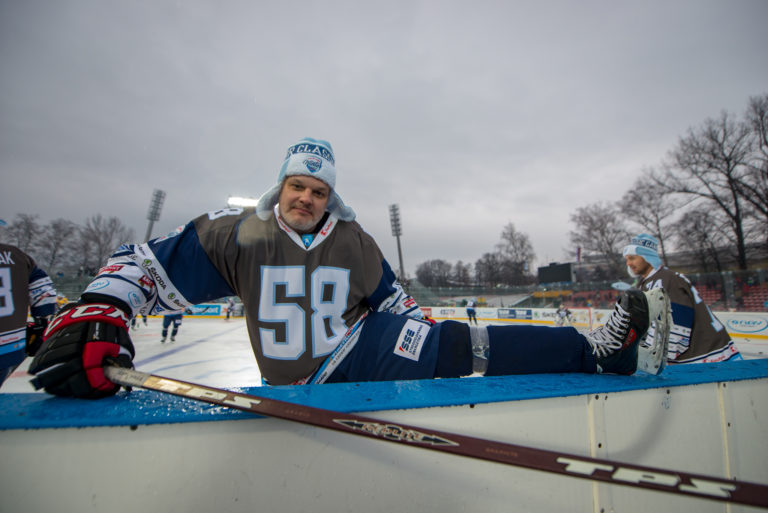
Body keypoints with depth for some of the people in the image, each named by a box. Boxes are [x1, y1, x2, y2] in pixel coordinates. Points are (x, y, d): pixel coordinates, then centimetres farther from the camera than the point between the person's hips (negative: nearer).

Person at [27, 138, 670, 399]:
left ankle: (593, 349, -12)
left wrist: (424, 341, 1)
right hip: (299, 382, 0)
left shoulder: (355, 243, -3)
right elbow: (146, 265, -5)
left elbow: (394, 300, 7)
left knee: (454, 344, -22)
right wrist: (95, 314, -22)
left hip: (362, 353, 1)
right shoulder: (235, 233, -7)